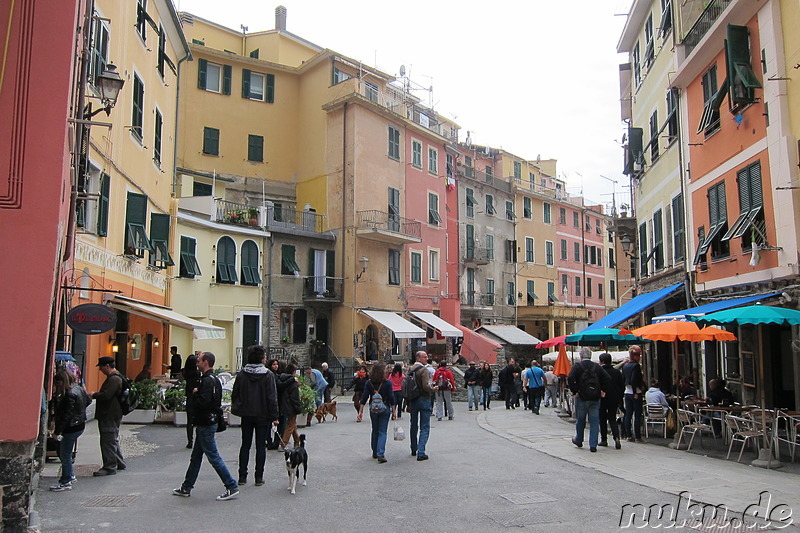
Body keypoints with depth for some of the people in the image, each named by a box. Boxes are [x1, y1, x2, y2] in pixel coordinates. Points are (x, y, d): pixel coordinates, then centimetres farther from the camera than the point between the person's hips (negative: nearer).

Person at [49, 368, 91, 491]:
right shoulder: (79, 388, 5)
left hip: (71, 428, -10)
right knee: (62, 452, 21)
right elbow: (88, 400, 21)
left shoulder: (70, 394, -22)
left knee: (65, 455, 2)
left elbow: (66, 415, -22)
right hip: (79, 425, 10)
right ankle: (70, 475, 30)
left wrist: (57, 431, -18)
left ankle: (66, 482, 11)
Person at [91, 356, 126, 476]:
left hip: (110, 416, -11)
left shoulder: (114, 379, -19)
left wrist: (93, 396, -12)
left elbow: (106, 395, -26)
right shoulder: (113, 378, 16)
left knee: (108, 441, -6)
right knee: (113, 440, 18)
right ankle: (120, 463, 28)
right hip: (111, 415, 11)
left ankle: (109, 467, -1)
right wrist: (96, 394, 13)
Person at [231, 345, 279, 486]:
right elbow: (272, 398, -12)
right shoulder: (268, 375, -12)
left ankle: (242, 476, 15)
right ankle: (259, 477, 9)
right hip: (263, 416, -3)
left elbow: (234, 394, 3)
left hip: (246, 415, 3)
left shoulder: (241, 374, -2)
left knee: (245, 445, 13)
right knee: (261, 446, 6)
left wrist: (236, 409, 16)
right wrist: (274, 416, -7)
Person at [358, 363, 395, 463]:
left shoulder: (369, 383, -2)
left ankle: (375, 453, 27)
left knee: (375, 431, 18)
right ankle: (380, 454, -11)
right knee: (382, 432, 1)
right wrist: (393, 411, -1)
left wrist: (361, 411, 2)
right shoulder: (387, 383, -9)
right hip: (385, 409, -3)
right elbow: (391, 398, -8)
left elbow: (364, 398, -3)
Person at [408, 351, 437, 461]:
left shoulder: (410, 370, 6)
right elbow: (426, 386, -24)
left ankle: (414, 449, 31)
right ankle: (421, 452, -9)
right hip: (423, 399, -7)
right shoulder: (423, 370, -15)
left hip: (412, 401, 7)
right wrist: (433, 389, -4)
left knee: (414, 426, 19)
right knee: (424, 428, -2)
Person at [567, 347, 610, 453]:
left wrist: (574, 391, -11)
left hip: (582, 397, -2)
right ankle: (593, 445, 1)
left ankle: (578, 440, 31)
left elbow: (570, 379, -19)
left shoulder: (578, 366, -6)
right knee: (594, 421, 5)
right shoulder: (597, 366, 3)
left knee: (580, 420, 14)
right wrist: (602, 391, 4)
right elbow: (607, 379, -3)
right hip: (595, 398, 2)